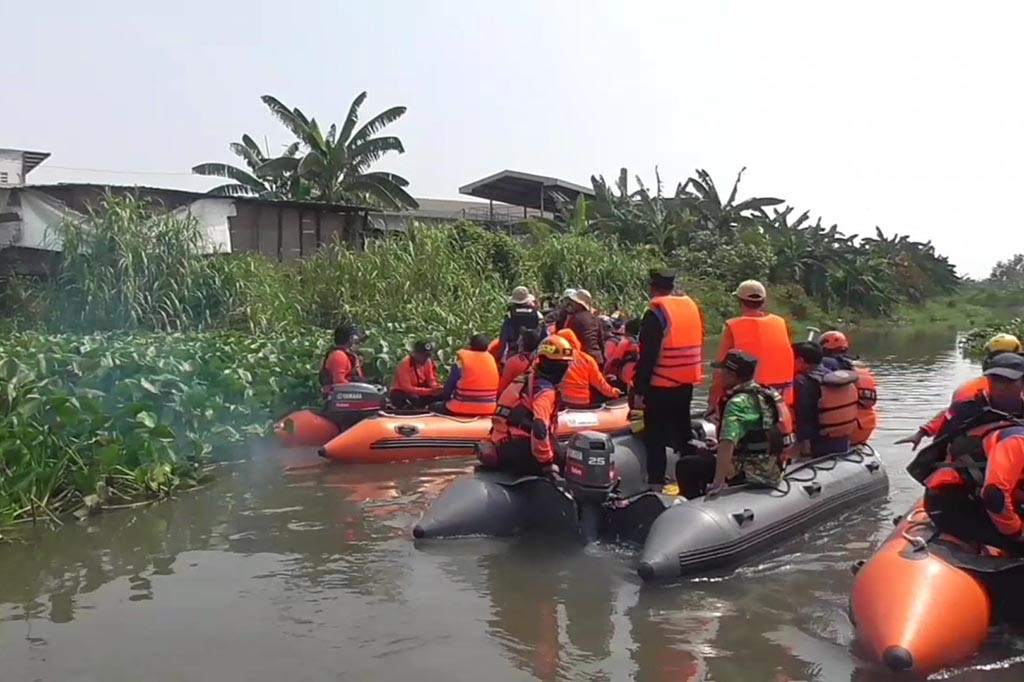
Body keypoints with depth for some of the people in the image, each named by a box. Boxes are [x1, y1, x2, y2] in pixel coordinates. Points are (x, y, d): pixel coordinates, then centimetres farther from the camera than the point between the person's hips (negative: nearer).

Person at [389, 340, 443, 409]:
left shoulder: (427, 362, -7)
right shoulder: (404, 364, -25)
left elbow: (431, 381, 0)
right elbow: (407, 388, -29)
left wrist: (437, 388, -25)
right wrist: (429, 391, -36)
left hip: (418, 391, 6)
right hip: (401, 392, -6)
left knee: (439, 394, -16)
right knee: (415, 399, -39)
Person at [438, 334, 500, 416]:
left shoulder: (462, 357, -7)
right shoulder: (491, 358, 7)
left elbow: (450, 384, -2)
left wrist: (445, 399, 15)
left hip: (463, 409, -6)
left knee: (434, 407, 17)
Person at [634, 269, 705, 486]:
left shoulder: (655, 314, -15)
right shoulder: (692, 307, 7)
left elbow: (647, 355, -17)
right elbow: (696, 344, 14)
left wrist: (638, 390, -14)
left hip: (661, 386, -7)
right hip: (686, 383, 7)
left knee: (655, 436, 0)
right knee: (682, 431, 18)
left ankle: (656, 481, -1)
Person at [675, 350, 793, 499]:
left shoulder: (739, 402, -20)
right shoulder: (763, 394, 10)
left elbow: (728, 443, -32)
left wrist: (718, 481, -34)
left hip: (754, 472, -10)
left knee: (686, 466, -7)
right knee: (705, 456, 27)